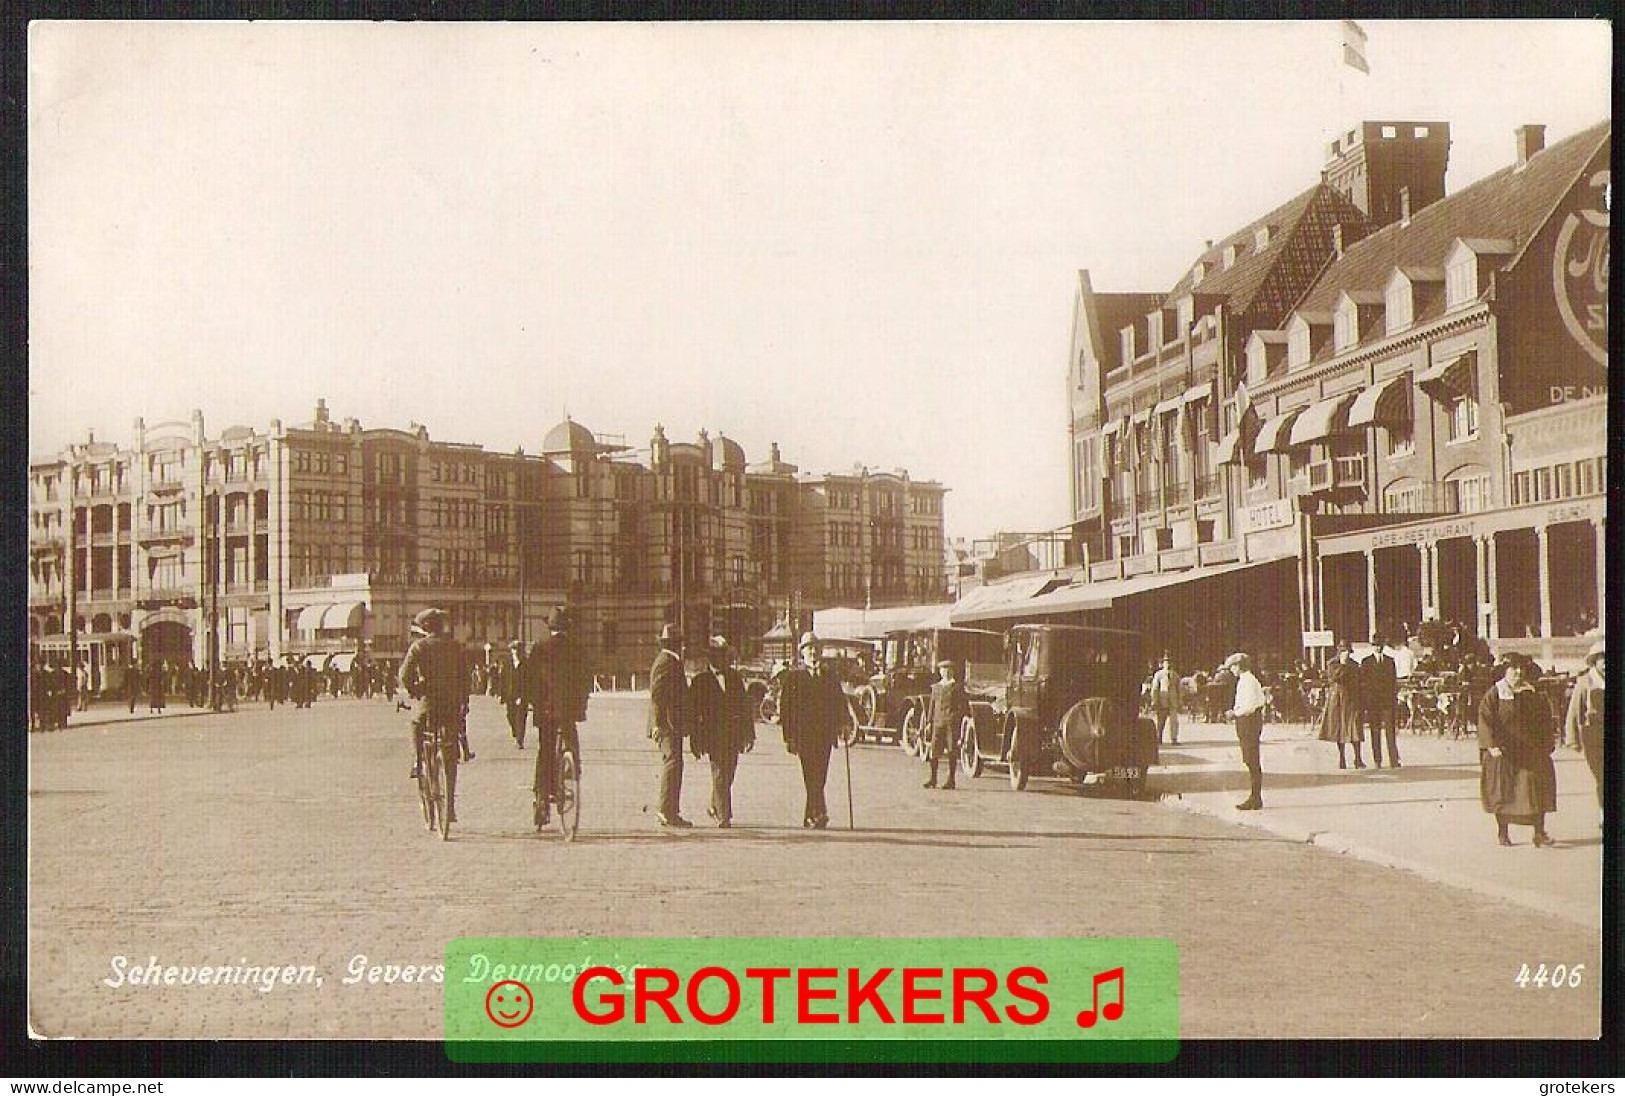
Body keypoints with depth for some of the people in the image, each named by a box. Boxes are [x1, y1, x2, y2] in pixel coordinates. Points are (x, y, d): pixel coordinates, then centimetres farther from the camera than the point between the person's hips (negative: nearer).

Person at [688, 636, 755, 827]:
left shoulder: (736, 678, 13)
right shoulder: (700, 680, 2)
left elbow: (745, 706, 14)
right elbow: (693, 711, 1)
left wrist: (750, 733, 9)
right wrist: (695, 740, -3)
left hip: (733, 735, 4)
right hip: (713, 733, -4)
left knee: (728, 775, 10)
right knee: (719, 775, -9)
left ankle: (715, 807, 31)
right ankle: (723, 817, -9)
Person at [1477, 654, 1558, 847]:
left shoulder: (1533, 695, 9)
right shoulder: (1493, 695, -2)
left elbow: (1545, 721, 13)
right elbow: (1485, 720, -9)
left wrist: (1548, 743, 3)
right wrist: (1492, 744, -19)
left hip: (1531, 750, 3)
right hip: (1503, 752, -3)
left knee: (1537, 788, -4)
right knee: (1503, 792, 3)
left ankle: (1539, 833, -1)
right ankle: (1502, 832, 15)